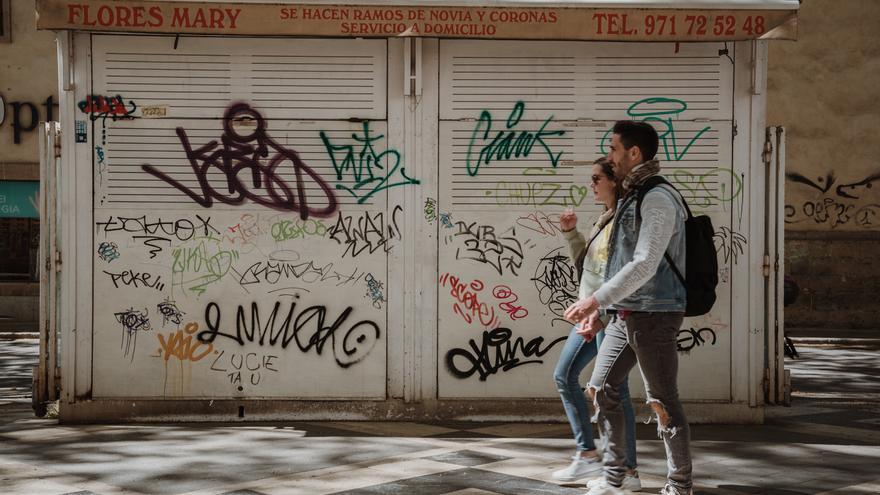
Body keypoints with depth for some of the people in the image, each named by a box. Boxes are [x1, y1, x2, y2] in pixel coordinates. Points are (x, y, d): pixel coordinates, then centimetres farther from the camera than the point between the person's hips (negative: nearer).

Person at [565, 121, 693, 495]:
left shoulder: (658, 199, -14)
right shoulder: (630, 198, 16)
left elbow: (644, 266, -21)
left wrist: (594, 300, -21)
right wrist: (599, 308, 16)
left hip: (654, 315, -10)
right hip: (624, 315, 10)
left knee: (662, 402, -3)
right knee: (602, 389, 9)